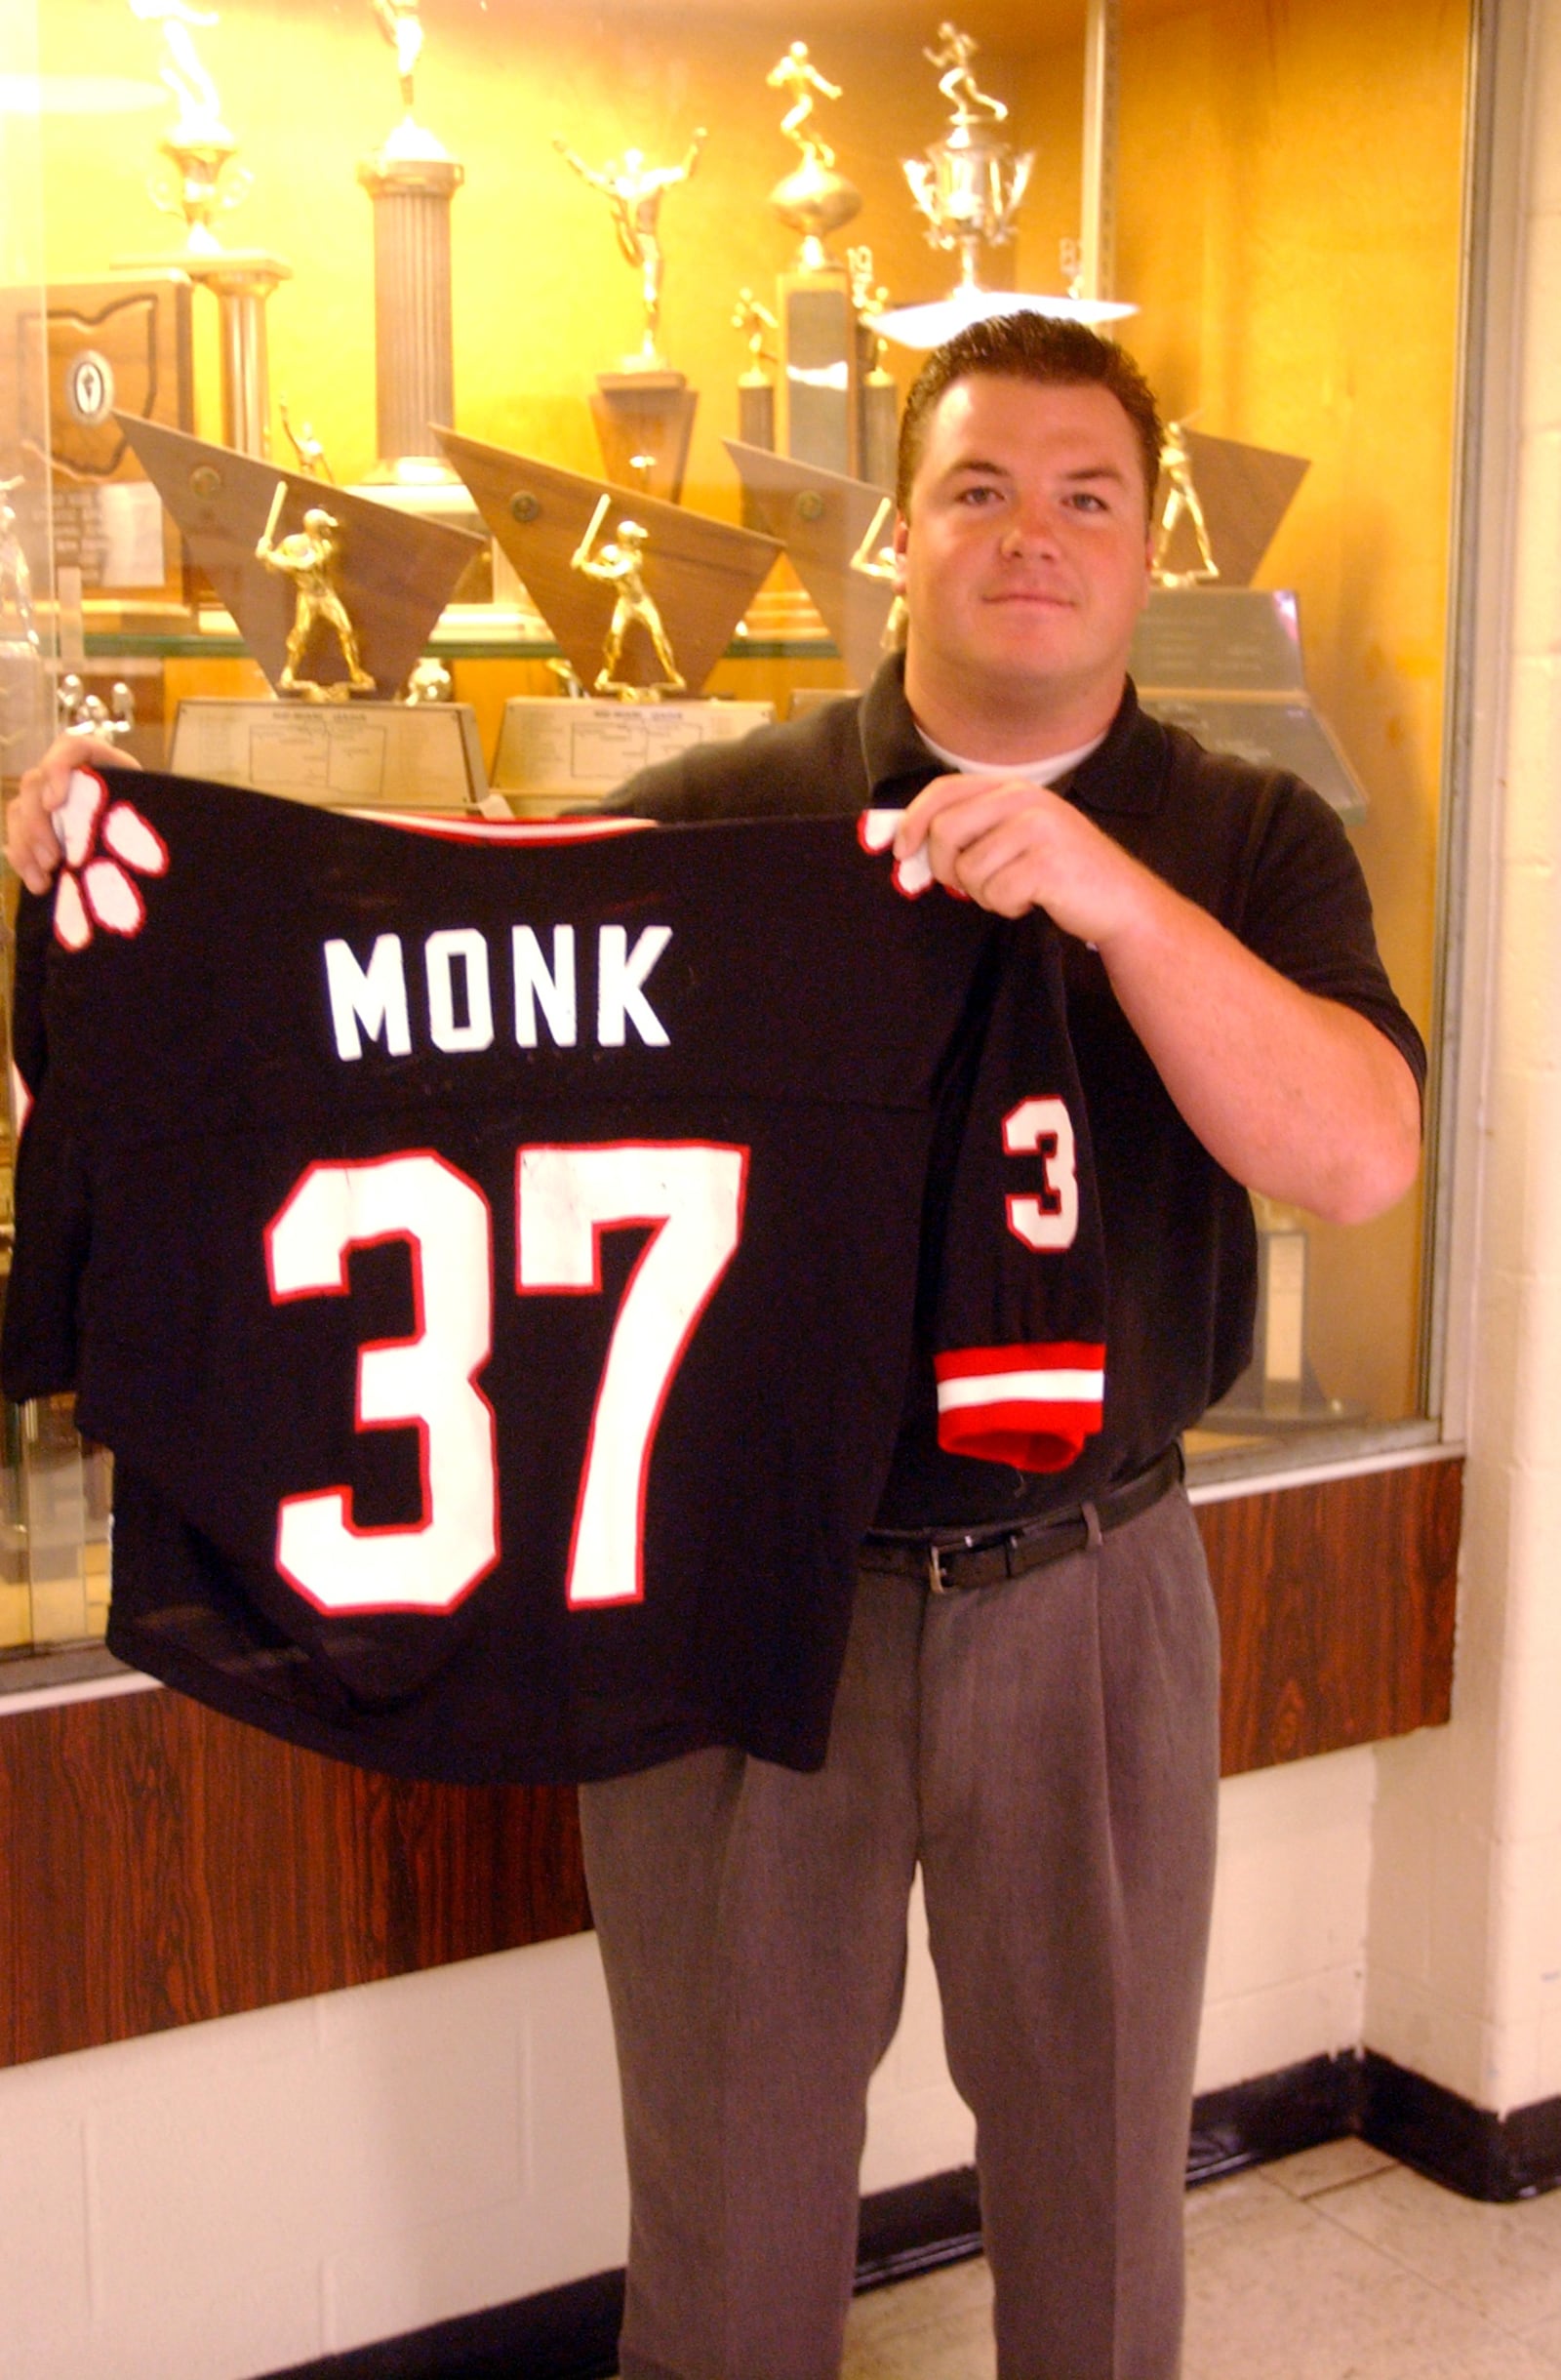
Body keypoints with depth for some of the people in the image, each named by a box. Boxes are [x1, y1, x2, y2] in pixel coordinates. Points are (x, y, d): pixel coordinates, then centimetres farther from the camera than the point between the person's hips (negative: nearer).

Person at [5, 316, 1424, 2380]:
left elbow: (1359, 1159, -15)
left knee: (1100, 2138, 19)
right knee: (732, 2148, 17)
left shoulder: (1247, 842, 1)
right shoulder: (723, 817, 0)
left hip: (1086, 1593, 1)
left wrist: (1117, 896, -27)